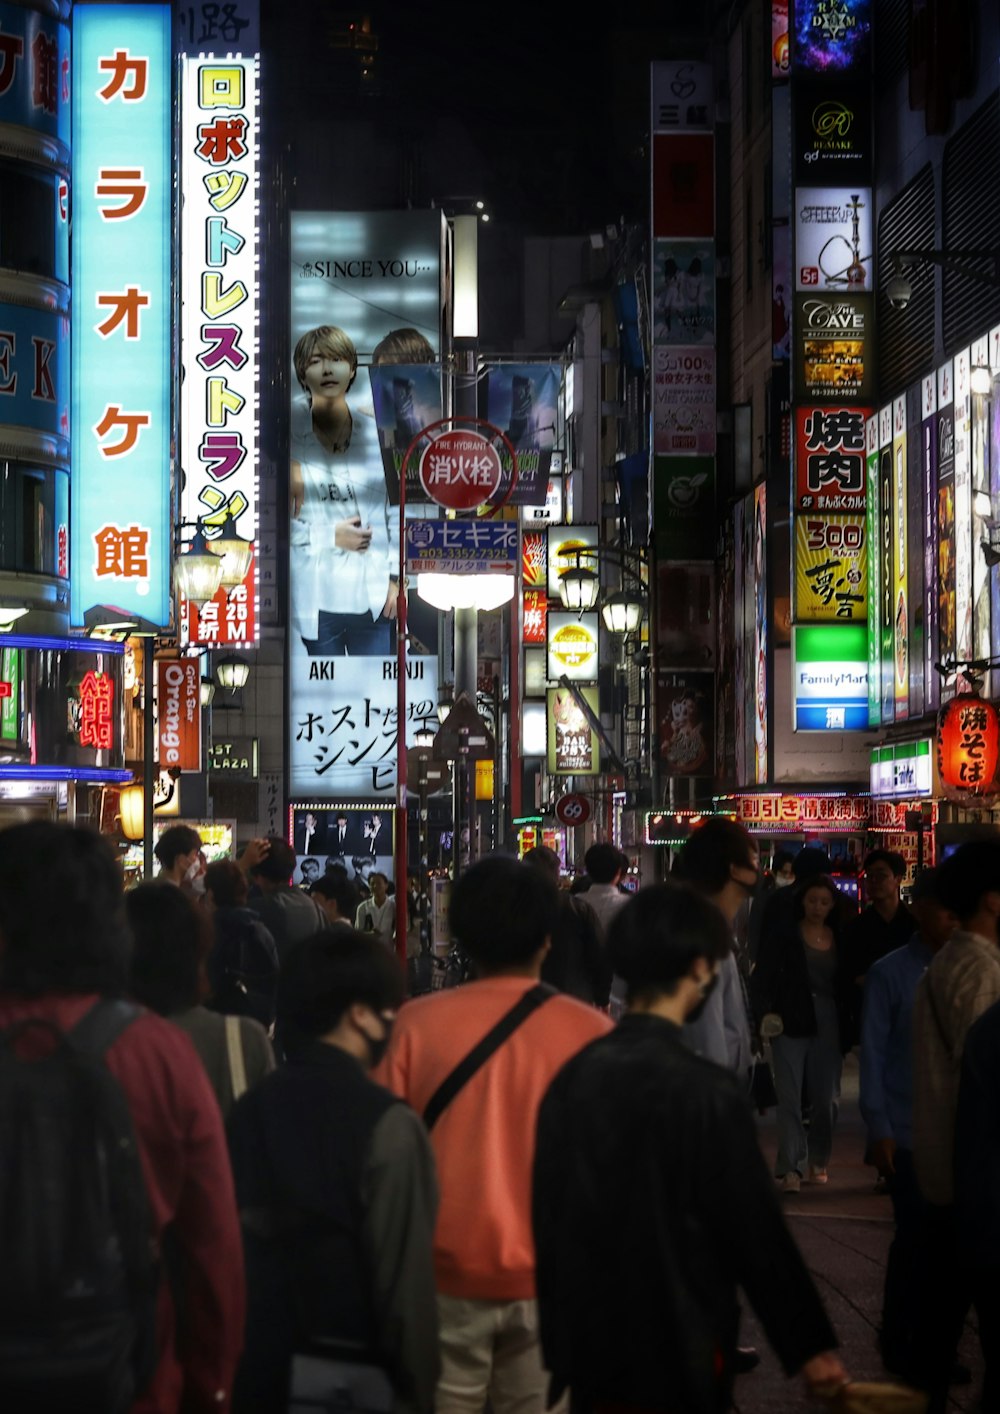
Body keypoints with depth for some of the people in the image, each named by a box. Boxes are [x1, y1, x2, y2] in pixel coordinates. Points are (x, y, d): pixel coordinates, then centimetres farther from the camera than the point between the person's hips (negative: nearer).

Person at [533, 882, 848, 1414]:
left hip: (587, 1348, 5)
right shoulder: (707, 1093, -17)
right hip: (678, 1357, -5)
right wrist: (810, 1346, -4)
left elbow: (547, 1213, 6)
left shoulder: (572, 1077, -1)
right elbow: (756, 1231, -14)